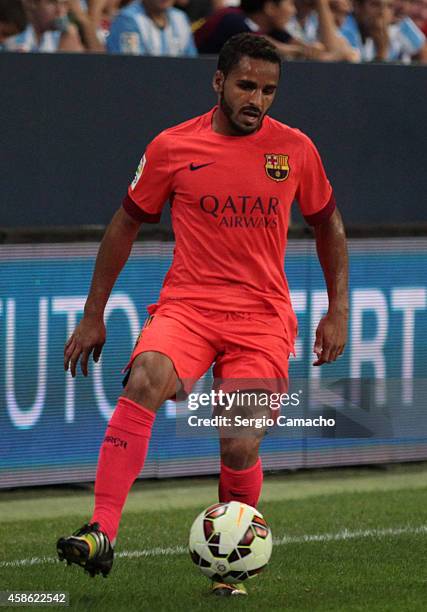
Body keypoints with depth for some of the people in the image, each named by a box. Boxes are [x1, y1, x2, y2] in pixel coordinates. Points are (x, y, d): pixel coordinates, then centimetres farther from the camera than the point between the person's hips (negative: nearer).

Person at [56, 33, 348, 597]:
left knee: (240, 449, -11)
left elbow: (328, 224, 18)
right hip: (187, 305, -1)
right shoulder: (172, 147, 0)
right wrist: (93, 316, 11)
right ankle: (102, 533, -38)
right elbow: (126, 225, 11)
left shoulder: (295, 149, 3)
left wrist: (338, 311, 13)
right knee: (145, 381, -32)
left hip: (263, 316, 1)